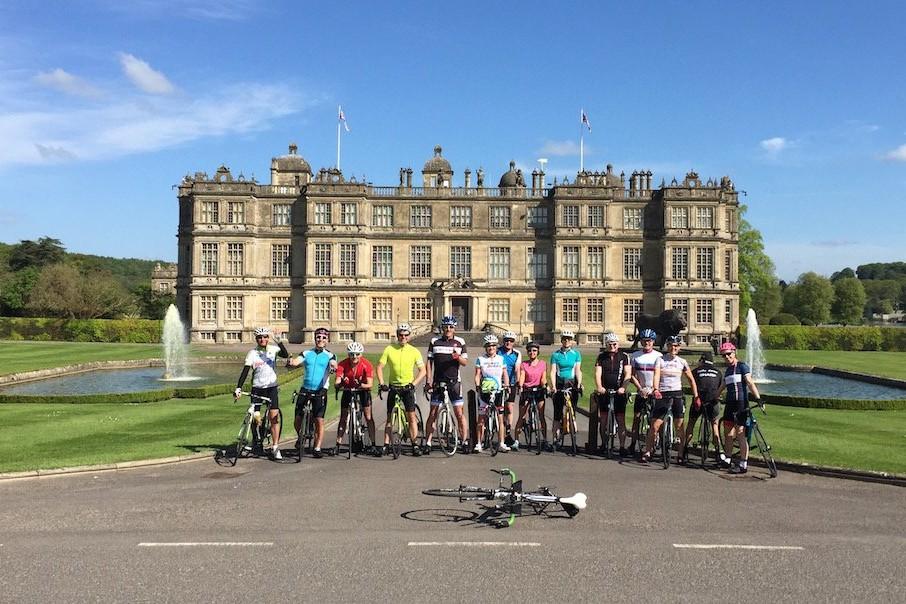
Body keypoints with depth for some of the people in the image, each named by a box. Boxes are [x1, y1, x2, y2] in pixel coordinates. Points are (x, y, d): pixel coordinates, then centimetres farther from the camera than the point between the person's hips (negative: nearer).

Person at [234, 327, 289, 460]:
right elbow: (245, 371, -8)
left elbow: (285, 355, -18)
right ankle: (255, 442, 27)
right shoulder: (252, 353, -2)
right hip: (257, 388, 0)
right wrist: (238, 388, -18)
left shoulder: (273, 349, 0)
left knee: (274, 418, -8)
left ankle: (275, 448, -5)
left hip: (272, 387, 0)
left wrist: (279, 342, -32)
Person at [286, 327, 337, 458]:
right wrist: (290, 362, -32)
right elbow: (296, 361, -8)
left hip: (320, 391, -2)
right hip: (305, 389, 2)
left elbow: (333, 364, -17)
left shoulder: (330, 355, 4)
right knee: (297, 420, 2)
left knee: (319, 421, -7)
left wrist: (333, 368, -41)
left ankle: (317, 449, 2)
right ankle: (301, 437, 31)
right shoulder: (307, 353, 9)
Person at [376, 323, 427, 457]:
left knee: (411, 416, -7)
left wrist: (413, 383, -13)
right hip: (393, 386, 1)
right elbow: (379, 367, -1)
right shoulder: (389, 349, -3)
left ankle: (414, 445, -1)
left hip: (407, 387, -1)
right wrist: (382, 383, -11)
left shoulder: (414, 351, -3)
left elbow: (422, 370, -1)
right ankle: (386, 445, 11)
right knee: (389, 417, 5)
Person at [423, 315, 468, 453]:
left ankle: (464, 441, 10)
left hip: (454, 382, 0)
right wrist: (428, 382, 0)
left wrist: (458, 357, -21)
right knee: (433, 413, 2)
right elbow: (429, 362, 6)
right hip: (438, 382, 0)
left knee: (459, 413, -1)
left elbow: (465, 362, 2)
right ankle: (427, 442, 9)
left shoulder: (460, 342, 4)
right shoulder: (434, 341, 5)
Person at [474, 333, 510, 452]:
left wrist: (506, 385, -6)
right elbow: (477, 375, 0)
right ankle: (479, 443, 6)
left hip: (498, 391, 1)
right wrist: (478, 386, -15)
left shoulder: (501, 359, 10)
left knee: (500, 418, 0)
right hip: (484, 391, -1)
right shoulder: (480, 359, 5)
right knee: (481, 418, 0)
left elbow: (505, 375, 10)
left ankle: (501, 444, 5)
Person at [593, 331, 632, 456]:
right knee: (603, 419, 5)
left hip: (619, 392, -2)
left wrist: (623, 387, -23)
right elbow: (597, 373, -3)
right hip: (604, 391, 2)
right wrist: (599, 387, -21)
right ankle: (603, 444, 17)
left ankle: (622, 446, 1)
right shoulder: (601, 357, 6)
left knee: (621, 420, -3)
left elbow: (628, 374, -6)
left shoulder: (624, 356, 2)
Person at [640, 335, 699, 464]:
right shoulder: (660, 360, 1)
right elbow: (656, 375, -14)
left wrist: (696, 396, 5)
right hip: (663, 395, -2)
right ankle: (647, 452, 5)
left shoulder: (682, 362, 7)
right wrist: (656, 389, -31)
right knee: (654, 426, -5)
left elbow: (691, 379, 12)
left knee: (679, 426, 2)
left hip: (677, 395, 2)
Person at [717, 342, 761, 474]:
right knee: (727, 433, 12)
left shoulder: (742, 366, -5)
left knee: (740, 434, -9)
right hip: (729, 403, 8)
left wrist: (758, 398, -28)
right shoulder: (727, 370, 18)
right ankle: (727, 459, 24)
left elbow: (750, 382, -17)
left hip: (741, 403, -8)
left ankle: (743, 464, -7)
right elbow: (722, 387, 29)